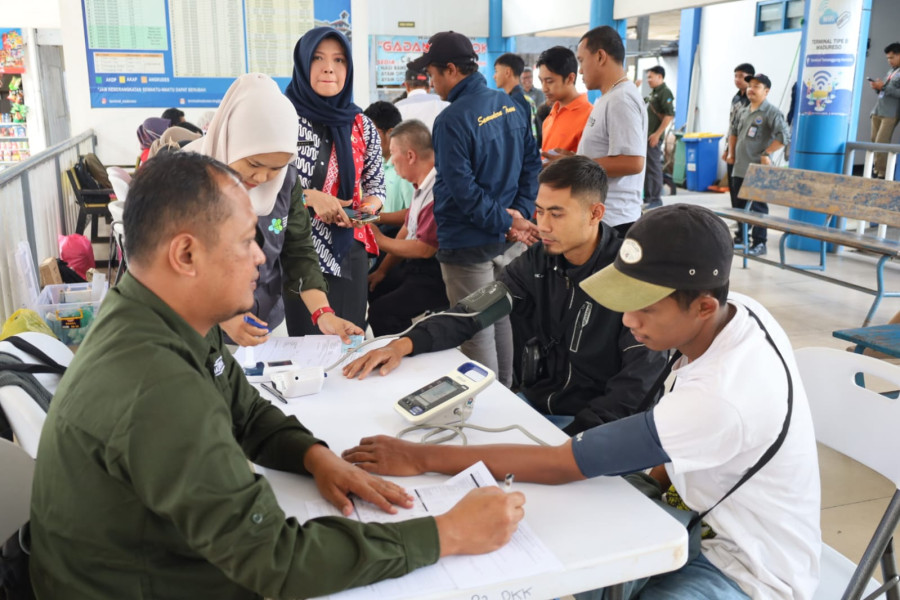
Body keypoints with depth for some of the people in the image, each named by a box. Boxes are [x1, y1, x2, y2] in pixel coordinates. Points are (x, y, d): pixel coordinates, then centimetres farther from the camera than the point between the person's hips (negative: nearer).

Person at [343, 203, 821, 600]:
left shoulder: (720, 398, -37)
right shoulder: (740, 310, -12)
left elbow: (563, 464, -32)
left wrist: (424, 458, -28)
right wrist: (661, 477, -6)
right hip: (707, 515, 8)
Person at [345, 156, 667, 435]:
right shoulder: (539, 260, 2)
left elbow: (639, 380, -18)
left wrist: (571, 438, -28)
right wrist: (405, 344, -20)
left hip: (591, 420, -6)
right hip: (532, 403, 6)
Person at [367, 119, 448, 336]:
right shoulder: (422, 185, 6)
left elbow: (425, 248, -24)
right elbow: (407, 230, 13)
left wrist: (380, 239, -12)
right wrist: (382, 270, 13)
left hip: (437, 277, -10)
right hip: (414, 265, 10)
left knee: (382, 312, -21)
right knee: (371, 289, 18)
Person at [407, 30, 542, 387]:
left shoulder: (452, 120, -20)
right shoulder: (510, 105, 5)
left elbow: (463, 190, -23)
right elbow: (531, 163, 7)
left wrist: (507, 222, -16)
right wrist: (518, 214, -1)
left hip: (468, 244, -8)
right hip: (506, 239, 8)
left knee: (476, 330, 5)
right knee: (501, 319, 21)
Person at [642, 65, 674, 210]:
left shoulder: (665, 92, -10)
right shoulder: (653, 93, 18)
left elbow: (670, 115, -18)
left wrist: (657, 134, -22)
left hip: (654, 137, -9)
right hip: (646, 136, 9)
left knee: (654, 167, -5)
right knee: (645, 166, 12)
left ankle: (656, 199, 1)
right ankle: (647, 197, 20)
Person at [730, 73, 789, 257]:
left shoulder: (771, 112, -9)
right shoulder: (743, 111, 15)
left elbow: (784, 136, -18)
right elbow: (734, 132, 30)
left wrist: (766, 153, -17)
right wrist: (732, 151, 19)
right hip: (740, 167, 8)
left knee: (758, 207, -5)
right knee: (739, 204, 15)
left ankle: (759, 243, 0)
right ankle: (741, 236, 27)